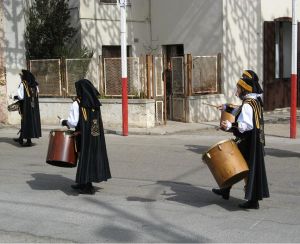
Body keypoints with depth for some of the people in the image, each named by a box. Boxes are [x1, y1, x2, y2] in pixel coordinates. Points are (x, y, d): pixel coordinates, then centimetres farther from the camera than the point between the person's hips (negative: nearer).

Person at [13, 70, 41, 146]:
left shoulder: (22, 84, -12)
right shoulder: (34, 84, 5)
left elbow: (21, 97, -16)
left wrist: (15, 97, 5)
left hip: (26, 106, -7)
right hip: (33, 107, 7)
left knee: (26, 122, 1)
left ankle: (29, 141, 1)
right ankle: (21, 138, 26)